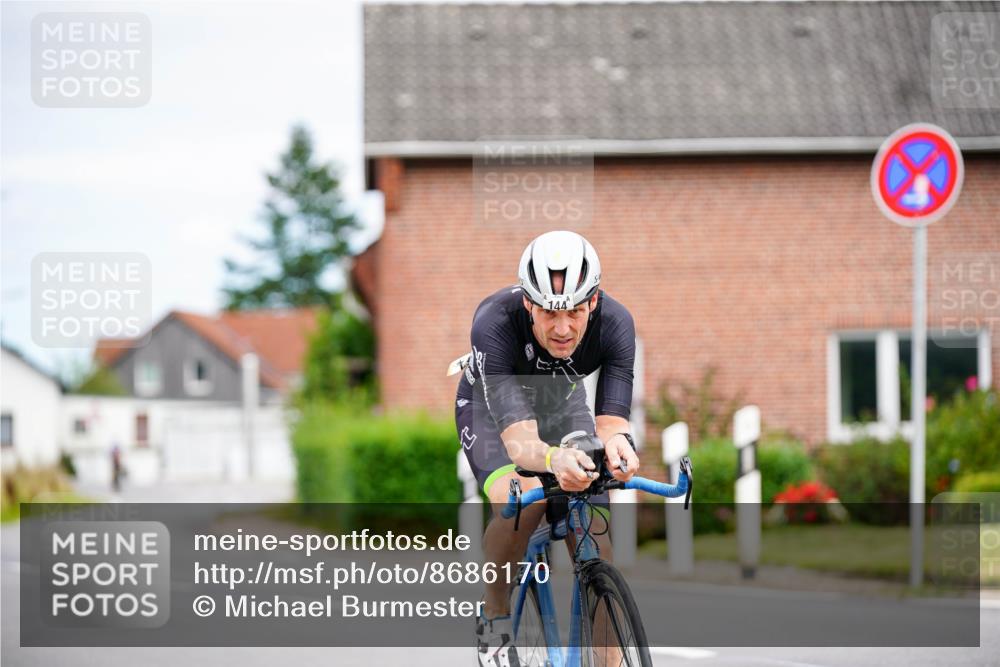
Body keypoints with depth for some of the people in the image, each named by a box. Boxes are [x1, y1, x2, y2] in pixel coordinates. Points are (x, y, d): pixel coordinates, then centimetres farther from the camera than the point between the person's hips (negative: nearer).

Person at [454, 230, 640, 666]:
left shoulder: (614, 323, -32)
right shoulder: (495, 323, -41)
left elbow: (611, 418, -38)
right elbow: (518, 438, -48)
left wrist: (617, 443, -63)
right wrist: (553, 461, -71)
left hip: (561, 401, 3)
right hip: (490, 406, -3)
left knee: (596, 549, -10)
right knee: (521, 502, -32)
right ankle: (495, 618, -7)